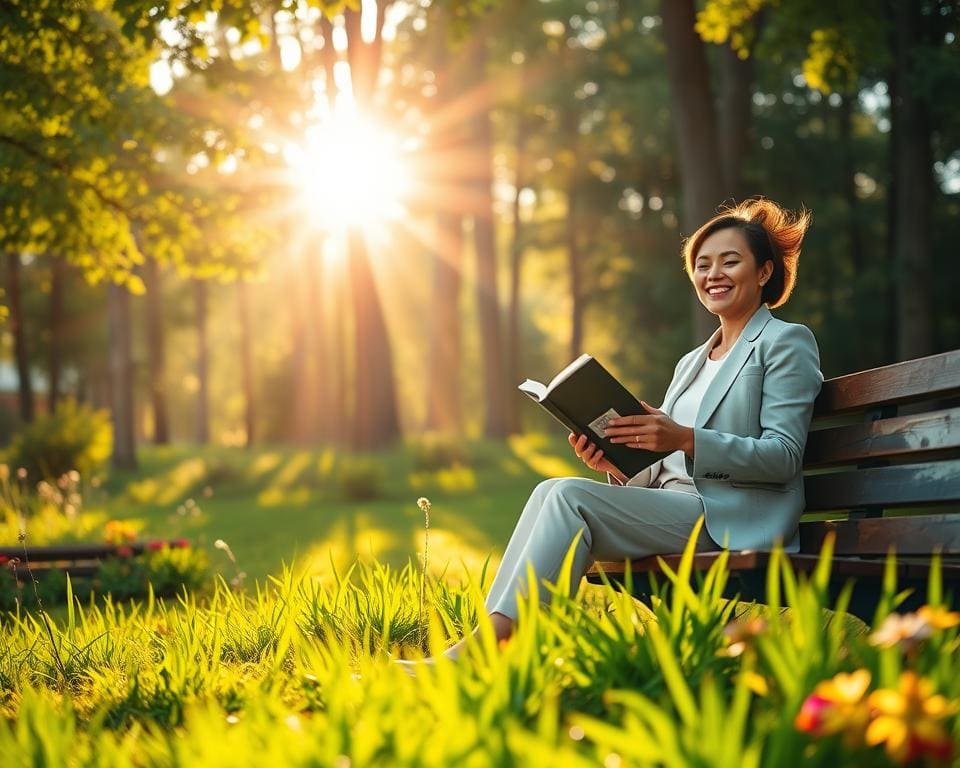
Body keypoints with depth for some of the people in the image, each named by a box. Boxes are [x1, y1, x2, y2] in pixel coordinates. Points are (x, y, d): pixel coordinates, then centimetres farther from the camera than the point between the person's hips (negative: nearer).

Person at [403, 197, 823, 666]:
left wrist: (685, 439, -21)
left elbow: (784, 456, -9)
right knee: (551, 490, -18)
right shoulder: (691, 363, 26)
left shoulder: (787, 342, 4)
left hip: (731, 521, -7)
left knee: (570, 496, -25)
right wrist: (615, 461, -2)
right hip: (673, 508, 7)